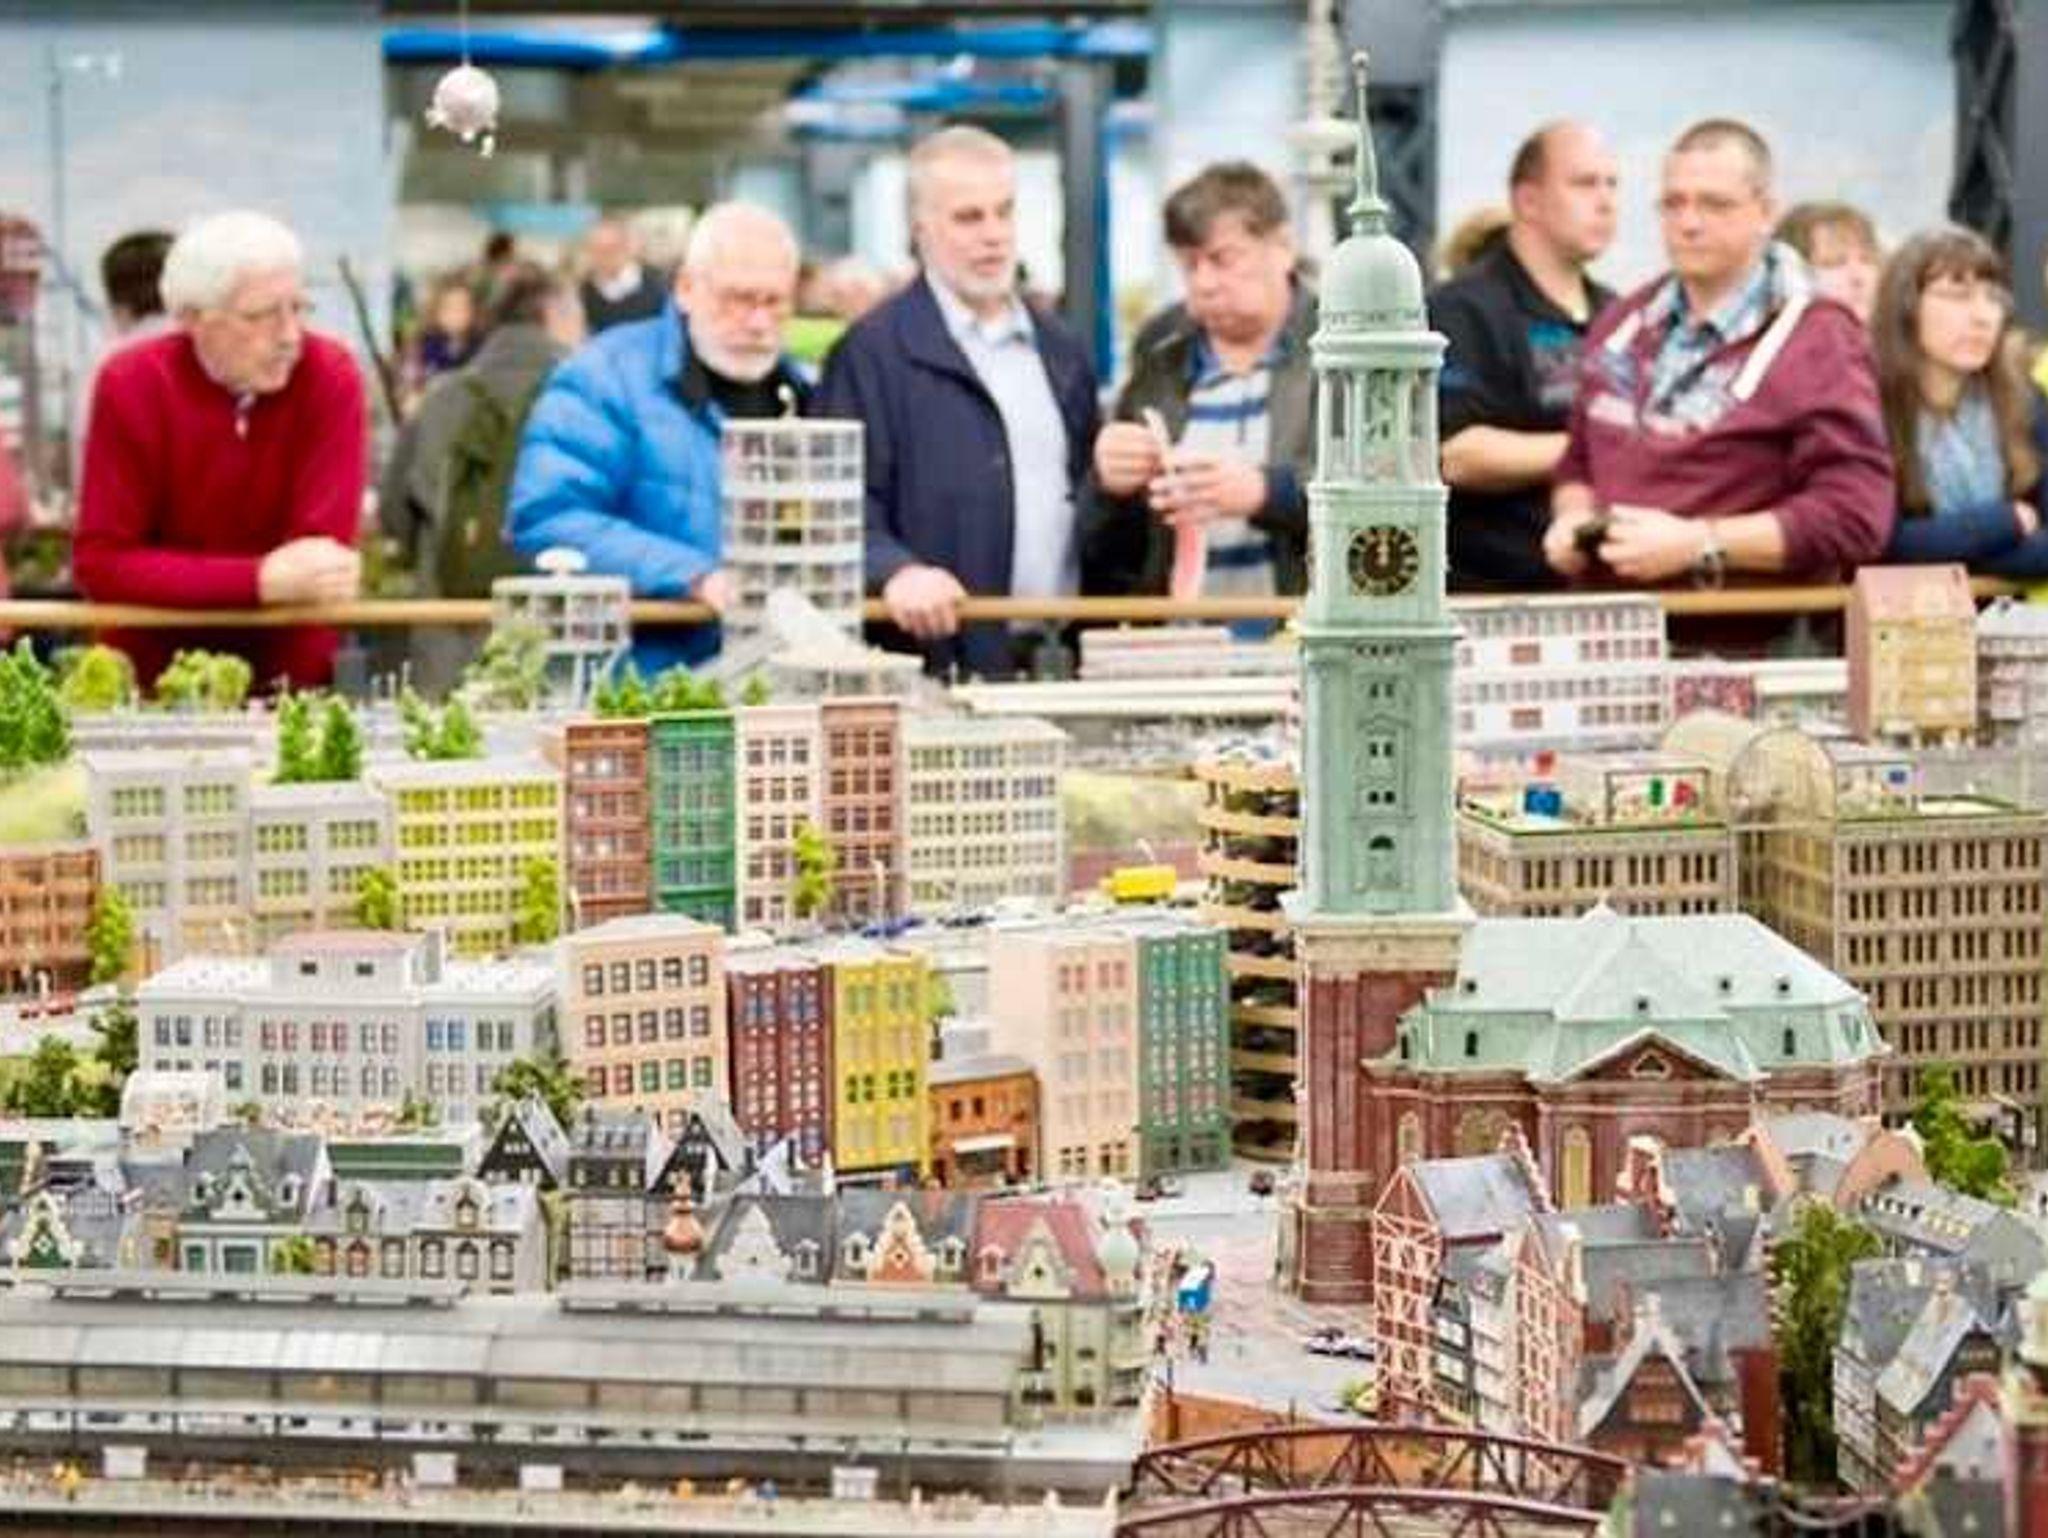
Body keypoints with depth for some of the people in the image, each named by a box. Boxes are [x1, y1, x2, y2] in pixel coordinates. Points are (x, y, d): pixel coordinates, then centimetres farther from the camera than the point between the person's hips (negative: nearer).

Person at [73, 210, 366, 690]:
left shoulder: (330, 378, -10)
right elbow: (101, 563, -13)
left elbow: (322, 553, -14)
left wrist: (292, 690, -25)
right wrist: (262, 580, -22)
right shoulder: (131, 386, -10)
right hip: (152, 678, 0)